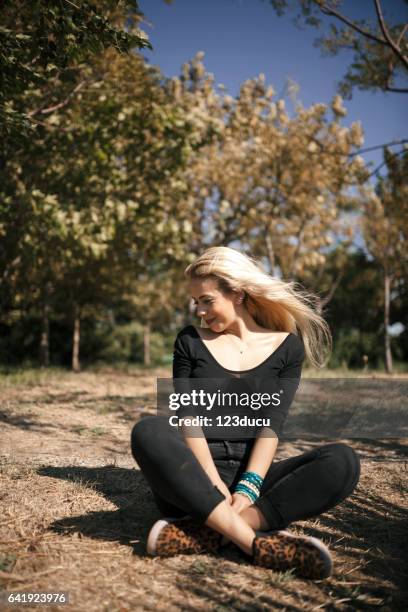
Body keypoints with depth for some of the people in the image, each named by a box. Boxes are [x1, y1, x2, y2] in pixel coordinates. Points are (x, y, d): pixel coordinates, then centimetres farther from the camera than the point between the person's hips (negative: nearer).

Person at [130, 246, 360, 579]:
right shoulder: (190, 341, 7)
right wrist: (214, 484, -19)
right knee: (149, 432, -31)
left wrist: (247, 489, -21)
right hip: (195, 480, 0)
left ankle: (209, 532, -34)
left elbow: (272, 425, -5)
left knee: (342, 460, -25)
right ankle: (257, 542, -37)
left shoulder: (286, 346, 6)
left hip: (250, 477, 1)